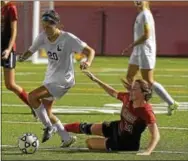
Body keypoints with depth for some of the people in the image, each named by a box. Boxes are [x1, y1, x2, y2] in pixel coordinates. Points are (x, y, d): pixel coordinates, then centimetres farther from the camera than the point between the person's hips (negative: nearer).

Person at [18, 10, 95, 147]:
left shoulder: (68, 38, -20)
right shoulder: (43, 37, -3)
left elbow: (90, 51, -19)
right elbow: (31, 50, -1)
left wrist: (88, 62, -41)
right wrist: (23, 57, -25)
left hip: (63, 80, -8)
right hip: (50, 79, 8)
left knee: (32, 96, -21)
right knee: (46, 112, 12)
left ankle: (49, 127, -6)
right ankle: (67, 138, 24)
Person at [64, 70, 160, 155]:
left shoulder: (146, 112, -36)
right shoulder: (128, 98, -15)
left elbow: (156, 135, -40)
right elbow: (114, 93, 6)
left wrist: (147, 152, -56)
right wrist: (96, 80, 5)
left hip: (126, 144, -6)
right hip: (117, 128, 6)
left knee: (89, 143, 3)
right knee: (87, 128, 22)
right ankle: (62, 128, 48)